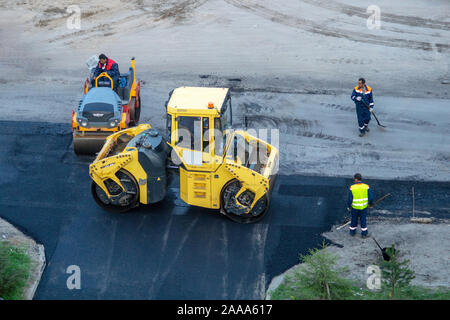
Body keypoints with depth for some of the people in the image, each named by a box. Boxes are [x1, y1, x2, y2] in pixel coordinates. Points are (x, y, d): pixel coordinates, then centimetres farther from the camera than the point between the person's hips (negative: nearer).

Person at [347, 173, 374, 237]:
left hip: (355, 207, 0)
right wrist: (370, 203, 10)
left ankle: (352, 232, 35)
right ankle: (364, 233, 26)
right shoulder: (366, 187, -14)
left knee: (354, 219, 21)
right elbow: (371, 197, -11)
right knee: (363, 220, 17)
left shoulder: (352, 188, -18)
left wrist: (348, 206, 2)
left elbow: (350, 199, -15)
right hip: (364, 207, 1)